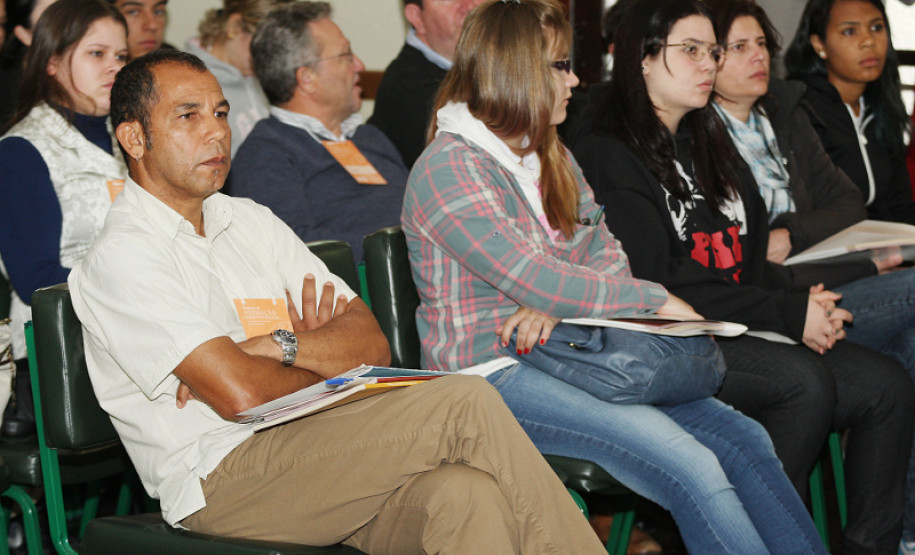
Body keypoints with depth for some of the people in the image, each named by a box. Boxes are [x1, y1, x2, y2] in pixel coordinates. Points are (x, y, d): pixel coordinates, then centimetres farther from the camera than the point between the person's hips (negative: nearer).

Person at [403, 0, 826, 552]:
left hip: (569, 355, 8)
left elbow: (606, 256, 10)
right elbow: (532, 279, -19)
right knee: (690, 465, -26)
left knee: (744, 438, -12)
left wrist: (555, 303, -13)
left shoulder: (553, 160, 17)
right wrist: (654, 298, -13)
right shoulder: (447, 170, -11)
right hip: (491, 371, -8)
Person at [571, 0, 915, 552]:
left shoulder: (709, 144, 22)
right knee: (805, 381, -30)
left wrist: (803, 299, -3)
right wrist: (787, 314, -14)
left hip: (743, 335, 8)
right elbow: (657, 282, -14)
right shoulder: (606, 156, -5)